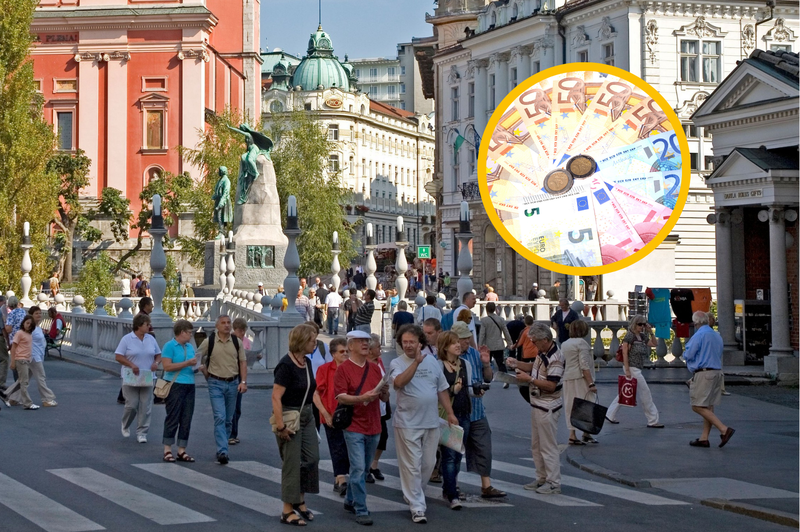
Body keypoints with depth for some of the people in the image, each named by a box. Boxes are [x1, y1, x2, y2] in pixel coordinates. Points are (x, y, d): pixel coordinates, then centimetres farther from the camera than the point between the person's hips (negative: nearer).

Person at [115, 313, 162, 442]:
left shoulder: (151, 339, 8)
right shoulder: (127, 339, -5)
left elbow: (158, 354, 15)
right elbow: (118, 356, -6)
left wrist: (156, 362, -7)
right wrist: (131, 365, -18)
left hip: (147, 379, 4)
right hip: (131, 378, -4)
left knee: (145, 407, 0)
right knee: (131, 405, -3)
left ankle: (141, 433, 8)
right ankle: (125, 426, 25)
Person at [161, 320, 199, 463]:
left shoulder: (190, 347, 16)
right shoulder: (169, 346, -6)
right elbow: (167, 366, -15)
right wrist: (187, 363, -15)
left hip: (189, 386, 7)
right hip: (175, 385, -7)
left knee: (186, 420, 5)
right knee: (173, 418, -4)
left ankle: (182, 451, 10)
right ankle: (167, 450, 2)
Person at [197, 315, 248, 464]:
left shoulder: (237, 342, 4)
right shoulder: (209, 341, -4)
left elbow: (243, 362, 7)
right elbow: (198, 357, 9)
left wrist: (243, 381, -2)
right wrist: (206, 375, 7)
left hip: (233, 383, 3)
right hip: (216, 384, -3)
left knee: (229, 419, 10)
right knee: (220, 418, -13)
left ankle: (222, 449, 22)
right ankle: (222, 451, -18)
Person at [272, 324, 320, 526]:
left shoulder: (306, 362, 6)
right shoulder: (286, 365, -19)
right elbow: (276, 397, -23)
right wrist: (280, 426, -26)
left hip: (306, 416, 8)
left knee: (312, 458, 8)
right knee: (292, 463, -2)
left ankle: (299, 500, 23)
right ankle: (287, 511, 7)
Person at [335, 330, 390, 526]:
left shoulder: (375, 368, 12)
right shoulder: (344, 369, -5)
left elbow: (385, 398, 15)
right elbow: (341, 397, -13)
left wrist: (384, 392, -9)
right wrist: (363, 397, -27)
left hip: (374, 426, 6)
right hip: (354, 427, -6)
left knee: (363, 469, 14)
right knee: (358, 469, -10)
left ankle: (350, 501, 29)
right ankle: (360, 510, -7)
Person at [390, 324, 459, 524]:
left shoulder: (432, 362, 9)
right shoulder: (397, 363, -5)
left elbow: (442, 390, 15)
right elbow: (399, 382, -26)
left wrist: (450, 413, 11)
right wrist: (416, 362, -30)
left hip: (431, 423, 4)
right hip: (408, 424, -4)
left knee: (428, 464, 12)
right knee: (412, 467, -3)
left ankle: (414, 494, 33)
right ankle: (417, 507, 1)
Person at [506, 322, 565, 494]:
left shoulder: (555, 358, -22)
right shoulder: (542, 353, 9)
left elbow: (551, 385, -25)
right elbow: (534, 367, 24)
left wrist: (529, 379, -20)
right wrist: (517, 364, 7)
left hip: (548, 407, -10)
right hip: (537, 404, 10)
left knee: (548, 446, -4)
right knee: (536, 445, 16)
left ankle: (554, 483, 3)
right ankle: (541, 479, 25)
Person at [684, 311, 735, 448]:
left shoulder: (699, 335, -11)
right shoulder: (717, 335, 16)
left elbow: (688, 355, -12)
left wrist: (685, 353, 10)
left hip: (703, 373, -9)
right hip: (717, 372, 9)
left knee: (698, 407, -9)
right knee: (708, 407, 10)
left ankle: (724, 429, -19)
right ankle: (704, 438, 10)